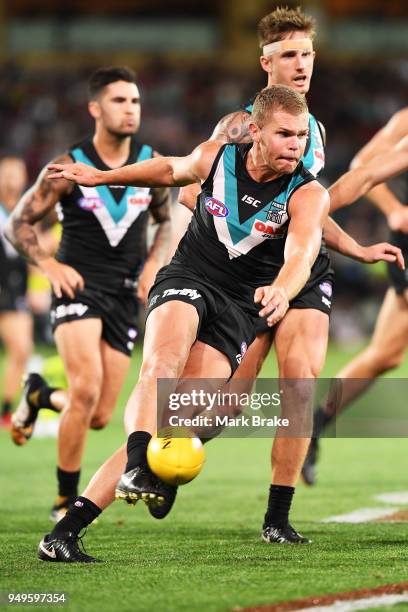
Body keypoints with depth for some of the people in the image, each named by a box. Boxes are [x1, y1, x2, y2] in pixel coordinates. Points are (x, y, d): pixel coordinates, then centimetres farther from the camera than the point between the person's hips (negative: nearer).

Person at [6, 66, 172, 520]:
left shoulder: (153, 165, 2)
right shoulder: (68, 168, -7)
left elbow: (166, 220, 20)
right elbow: (17, 224, 0)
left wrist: (154, 263, 3)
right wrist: (50, 265, -14)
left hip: (125, 296, 4)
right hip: (78, 286, -4)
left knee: (99, 417, 2)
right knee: (87, 390, -24)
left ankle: (39, 395, 37)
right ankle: (65, 500, -8)